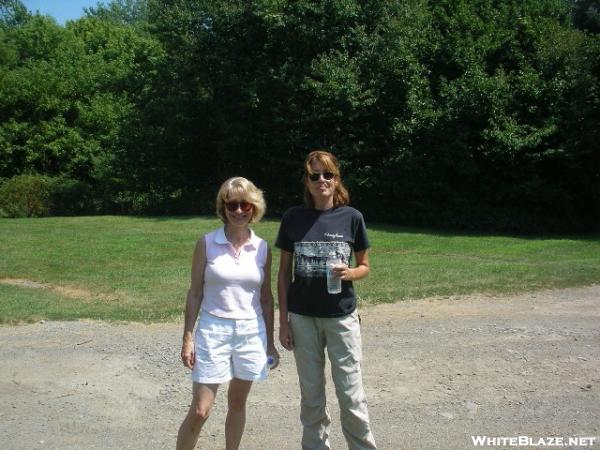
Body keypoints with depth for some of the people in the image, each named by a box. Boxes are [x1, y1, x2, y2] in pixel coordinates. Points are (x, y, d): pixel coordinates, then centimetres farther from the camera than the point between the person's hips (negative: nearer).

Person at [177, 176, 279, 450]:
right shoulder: (207, 244, -5)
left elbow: (266, 297, 8)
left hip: (251, 333, 3)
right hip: (213, 331, -2)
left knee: (237, 403, 15)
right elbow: (195, 293, -1)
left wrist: (270, 342, 9)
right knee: (200, 410, -1)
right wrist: (188, 337, -3)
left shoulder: (262, 248, 2)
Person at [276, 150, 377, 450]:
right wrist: (283, 321, 0)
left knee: (351, 395, 4)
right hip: (303, 318, 1)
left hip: (342, 317, -1)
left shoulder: (351, 217, -4)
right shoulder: (293, 218, -2)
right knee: (311, 395, 13)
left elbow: (365, 267, 6)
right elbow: (284, 273, 3)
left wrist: (349, 273, -17)